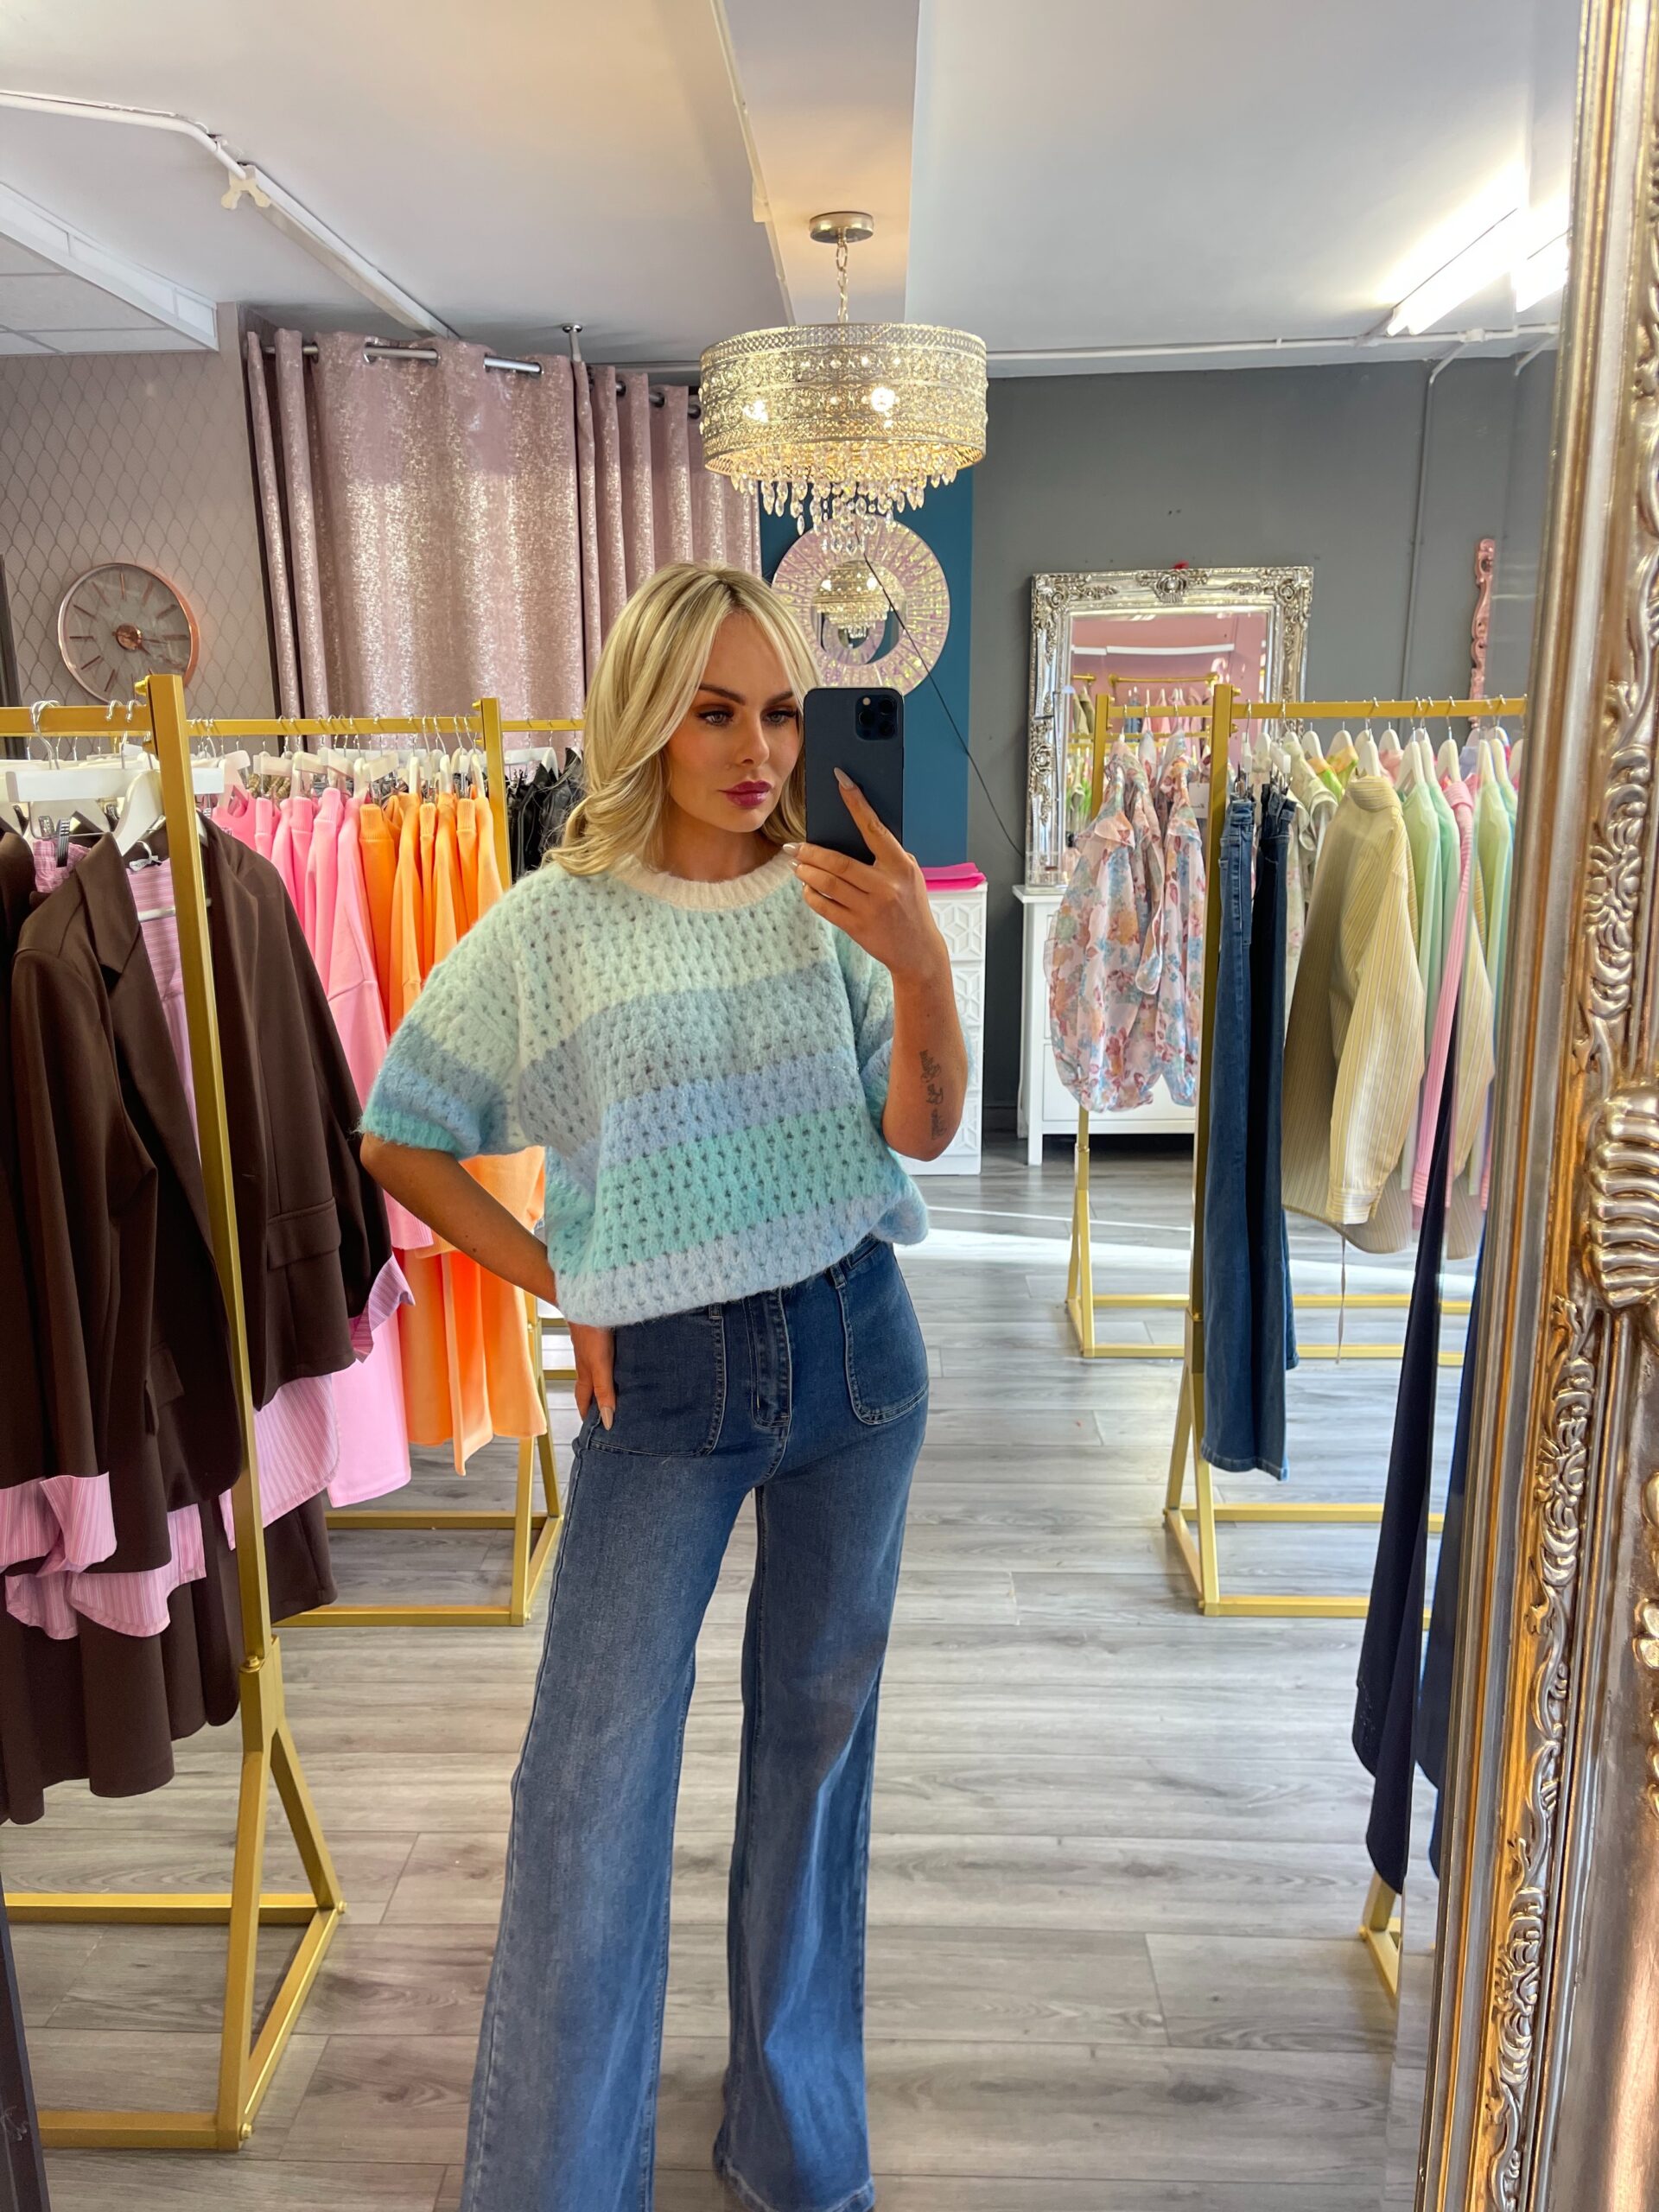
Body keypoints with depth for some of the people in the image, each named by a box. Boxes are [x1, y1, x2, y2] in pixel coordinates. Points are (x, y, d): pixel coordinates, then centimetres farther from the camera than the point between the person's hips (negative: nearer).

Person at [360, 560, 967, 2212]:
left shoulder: (833, 899, -1)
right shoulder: (555, 924, -6)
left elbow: (923, 1132, -7)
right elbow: (398, 1143, 2)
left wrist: (921, 965, -23)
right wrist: (559, 1283, -3)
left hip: (853, 1344, 3)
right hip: (662, 1380, -2)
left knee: (818, 1731, 16)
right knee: (593, 1770, 4)